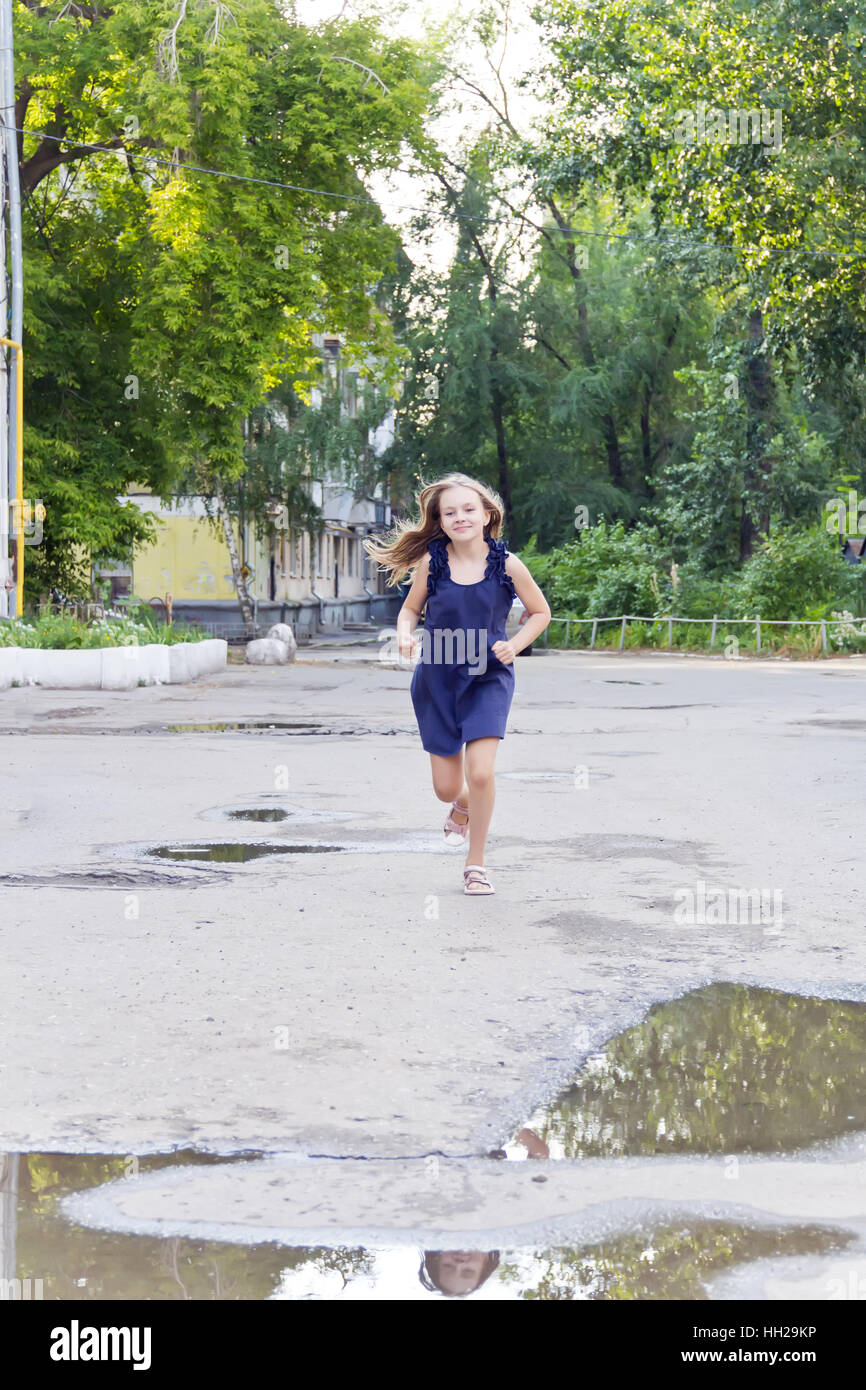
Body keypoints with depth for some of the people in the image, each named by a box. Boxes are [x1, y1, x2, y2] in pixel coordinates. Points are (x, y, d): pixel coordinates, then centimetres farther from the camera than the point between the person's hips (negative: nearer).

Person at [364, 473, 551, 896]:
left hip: (488, 679, -1)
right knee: (446, 788, 6)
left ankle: (476, 863, 5)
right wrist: (405, 635, -13)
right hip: (437, 679, 2)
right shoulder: (431, 562, -6)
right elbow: (411, 609, 8)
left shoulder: (507, 564, -8)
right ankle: (463, 806, 46)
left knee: (480, 773, -17)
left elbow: (540, 613, 5)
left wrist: (514, 645, -11)